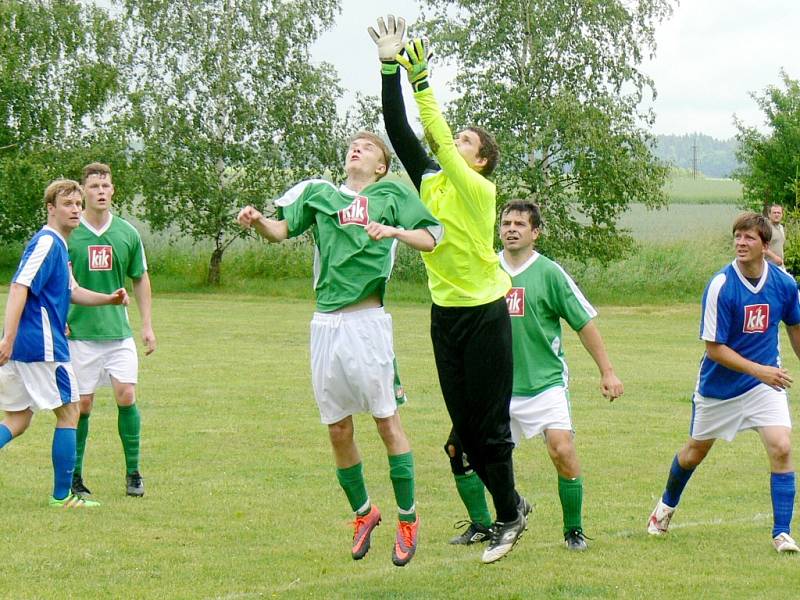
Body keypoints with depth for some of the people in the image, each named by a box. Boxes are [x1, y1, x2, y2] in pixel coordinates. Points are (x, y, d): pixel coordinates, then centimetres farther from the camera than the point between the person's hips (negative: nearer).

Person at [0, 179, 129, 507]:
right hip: (43, 345, -10)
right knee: (68, 412, 3)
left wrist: (109, 298, 12)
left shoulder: (57, 246, 19)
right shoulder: (47, 243, -12)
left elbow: (71, 291, 29)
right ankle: (62, 495, 8)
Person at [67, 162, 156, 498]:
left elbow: (140, 280, 14)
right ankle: (75, 475, 11)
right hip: (79, 332, -2)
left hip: (119, 331, 2)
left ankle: (133, 472, 2)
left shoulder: (127, 233, 4)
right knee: (81, 404, -1)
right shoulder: (68, 234, -3)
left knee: (126, 395, -9)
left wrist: (147, 325, 10)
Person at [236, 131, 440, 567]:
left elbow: (431, 240, -3)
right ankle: (363, 513, 26)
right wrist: (256, 221, -17)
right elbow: (280, 231, 4)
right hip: (325, 323, 4)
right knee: (337, 430, 8)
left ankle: (407, 520, 7)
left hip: (368, 322, -3)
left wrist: (394, 231, -21)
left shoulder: (393, 195, 7)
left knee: (387, 421, -2)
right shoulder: (318, 193, 15)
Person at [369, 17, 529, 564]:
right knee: (464, 425, 10)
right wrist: (390, 68, -8)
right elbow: (401, 132, -1)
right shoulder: (430, 182, 6)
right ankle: (509, 508, 23)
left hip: (485, 313, -7)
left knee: (489, 425, -3)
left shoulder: (479, 189, -11)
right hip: (446, 313, 7)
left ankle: (508, 515, 8)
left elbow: (438, 135, -21)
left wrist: (421, 78, -22)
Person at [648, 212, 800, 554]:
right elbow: (714, 348, -19)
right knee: (696, 451, 17)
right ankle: (667, 505, 46)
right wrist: (758, 370, -27)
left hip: (766, 379, 2)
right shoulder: (721, 286, -22)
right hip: (719, 385, -2)